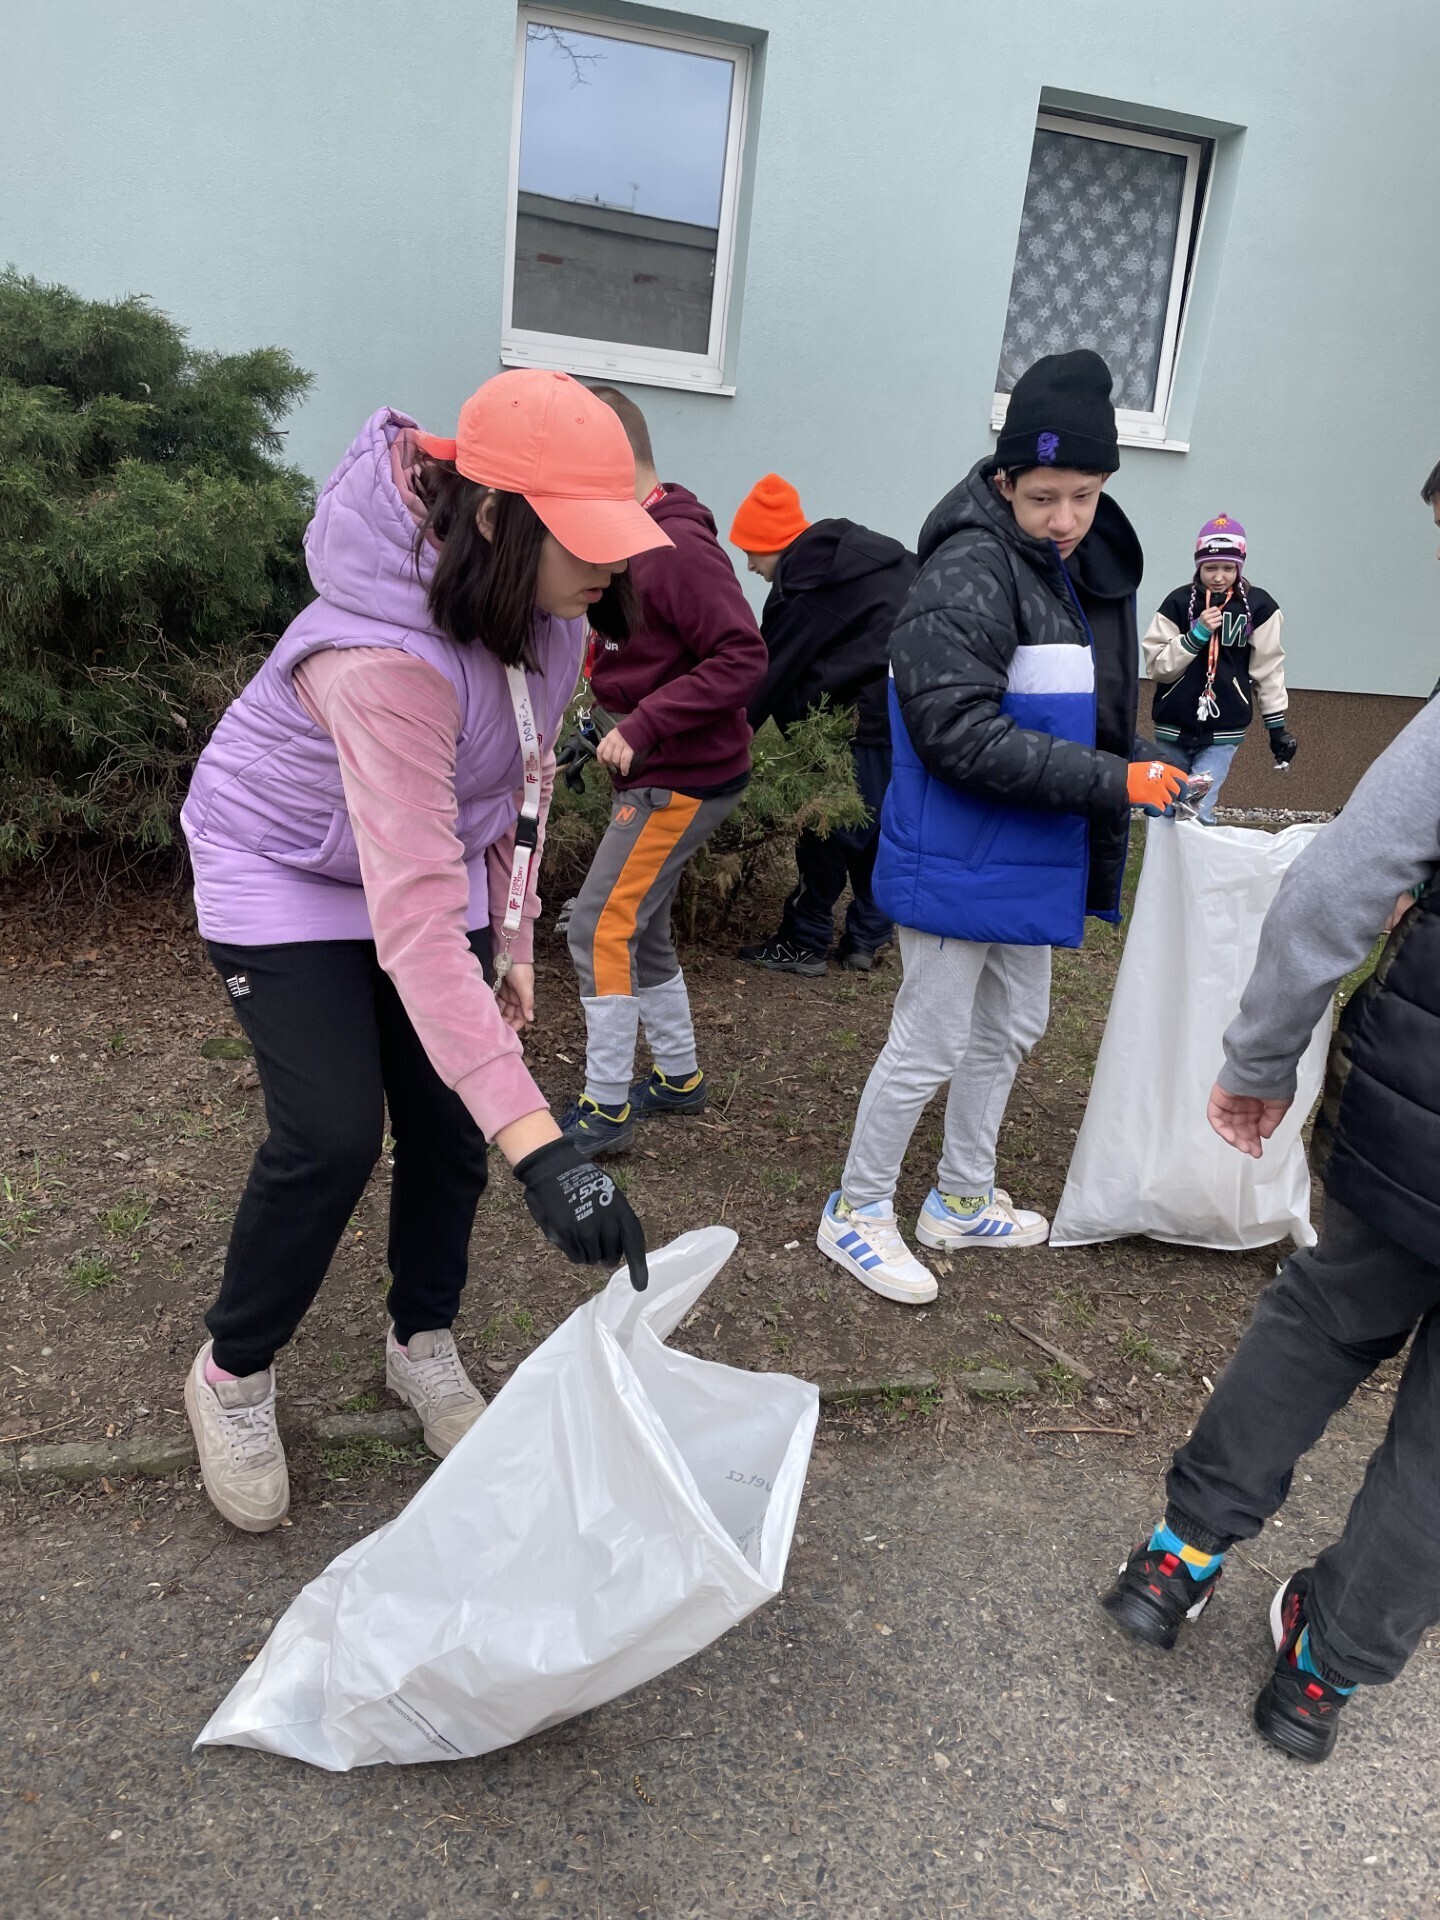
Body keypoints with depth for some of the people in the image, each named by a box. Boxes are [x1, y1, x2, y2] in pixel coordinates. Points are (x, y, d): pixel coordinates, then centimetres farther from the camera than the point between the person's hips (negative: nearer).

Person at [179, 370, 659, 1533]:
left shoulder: (543, 608, -15)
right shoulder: (388, 656, -40)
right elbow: (415, 918, -45)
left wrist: (514, 936, 1)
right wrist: (539, 1144, -50)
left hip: (436, 856, 6)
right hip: (289, 876, -6)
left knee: (450, 1120, 3)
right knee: (331, 1137, -12)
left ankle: (424, 1345, 27)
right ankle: (233, 1375, 15)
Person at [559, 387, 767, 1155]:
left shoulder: (680, 547, -20)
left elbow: (741, 659, -25)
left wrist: (641, 727, -25)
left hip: (684, 779, -10)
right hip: (655, 773, 10)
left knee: (601, 929, -7)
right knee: (639, 929, 17)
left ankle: (606, 1108, 4)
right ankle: (679, 1077, 32)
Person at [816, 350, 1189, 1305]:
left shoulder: (1089, 569, 9)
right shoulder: (970, 574, -20)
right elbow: (960, 735, -28)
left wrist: (1101, 859, 15)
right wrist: (1112, 784, -26)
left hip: (1030, 859, 9)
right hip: (958, 864, -9)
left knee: (1011, 1030, 19)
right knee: (930, 1045, 1)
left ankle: (962, 1198, 38)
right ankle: (857, 1211, 22)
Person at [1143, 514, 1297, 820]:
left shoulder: (1257, 605, -4)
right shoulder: (1179, 601, -4)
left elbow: (1268, 668, 3)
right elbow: (1157, 666, -5)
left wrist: (1277, 726, 5)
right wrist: (1196, 634, -18)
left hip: (1223, 732, -1)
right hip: (1173, 729, 2)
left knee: (1198, 811, -13)